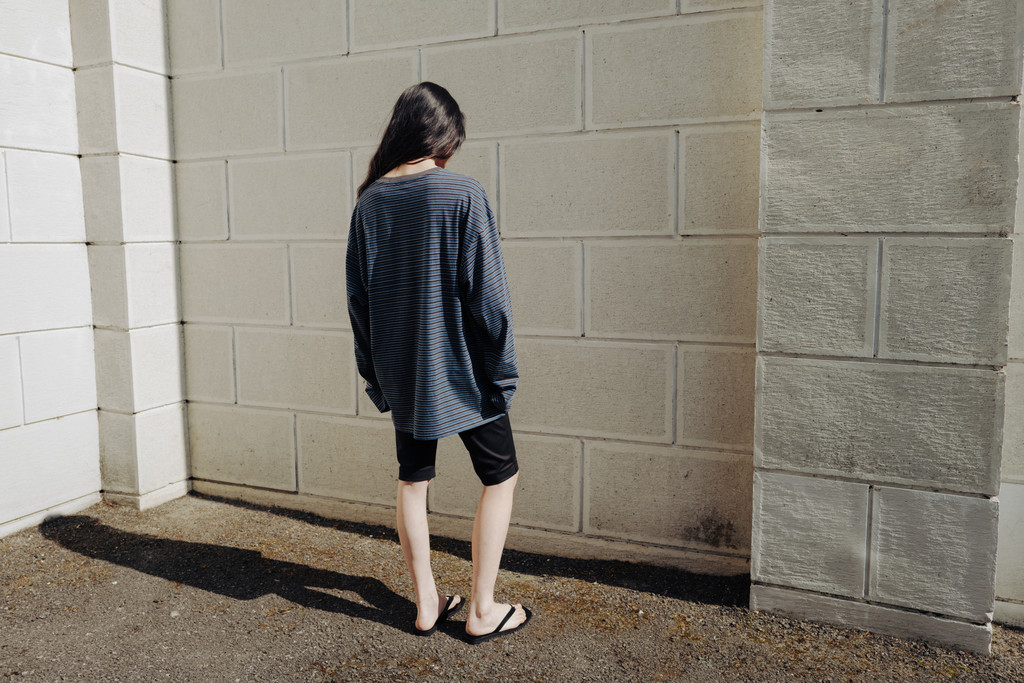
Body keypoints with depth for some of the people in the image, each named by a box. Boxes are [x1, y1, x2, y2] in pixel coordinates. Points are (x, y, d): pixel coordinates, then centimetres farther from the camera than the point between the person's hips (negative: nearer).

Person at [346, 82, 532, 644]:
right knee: (500, 477, 12)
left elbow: (358, 294, 6)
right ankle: (482, 611, 17)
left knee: (413, 480, 17)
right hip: (459, 367, -5)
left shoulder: (369, 200, 2)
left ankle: (426, 604, 28)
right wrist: (504, 371, -5)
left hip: (402, 374, 5)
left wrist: (374, 375, 14)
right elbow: (488, 295, -14)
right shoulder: (463, 195, -13)